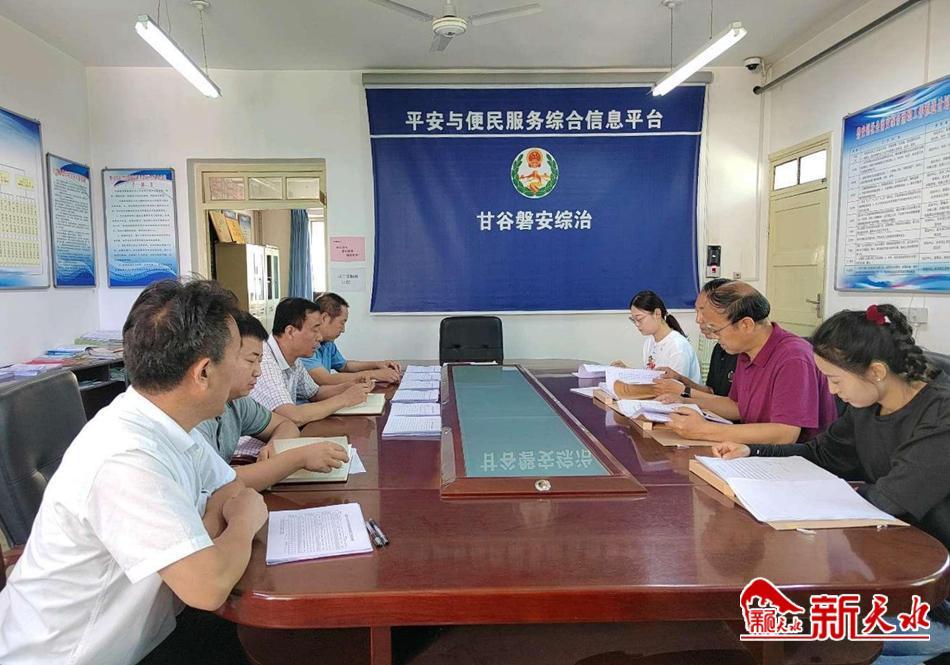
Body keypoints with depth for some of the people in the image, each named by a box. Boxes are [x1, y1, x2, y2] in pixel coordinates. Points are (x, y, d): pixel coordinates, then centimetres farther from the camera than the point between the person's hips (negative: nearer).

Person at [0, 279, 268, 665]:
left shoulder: (166, 425, -6)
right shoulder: (125, 459, -32)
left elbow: (235, 494, 3)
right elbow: (208, 587, -32)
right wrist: (245, 521, -13)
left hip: (137, 630, 7)